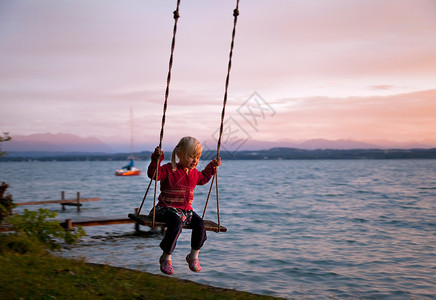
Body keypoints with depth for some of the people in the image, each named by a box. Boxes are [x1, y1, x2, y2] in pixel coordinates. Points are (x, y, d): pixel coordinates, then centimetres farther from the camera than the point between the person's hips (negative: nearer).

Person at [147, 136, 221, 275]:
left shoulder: (194, 172, 14)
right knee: (176, 223, -35)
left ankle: (193, 256, 5)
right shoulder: (169, 169, -9)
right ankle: (166, 258, -16)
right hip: (167, 208, -6)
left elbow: (203, 179, 36)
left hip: (186, 210, 7)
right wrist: (156, 159, -34)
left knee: (199, 223, -17)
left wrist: (212, 166, 30)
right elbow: (153, 174, -22)